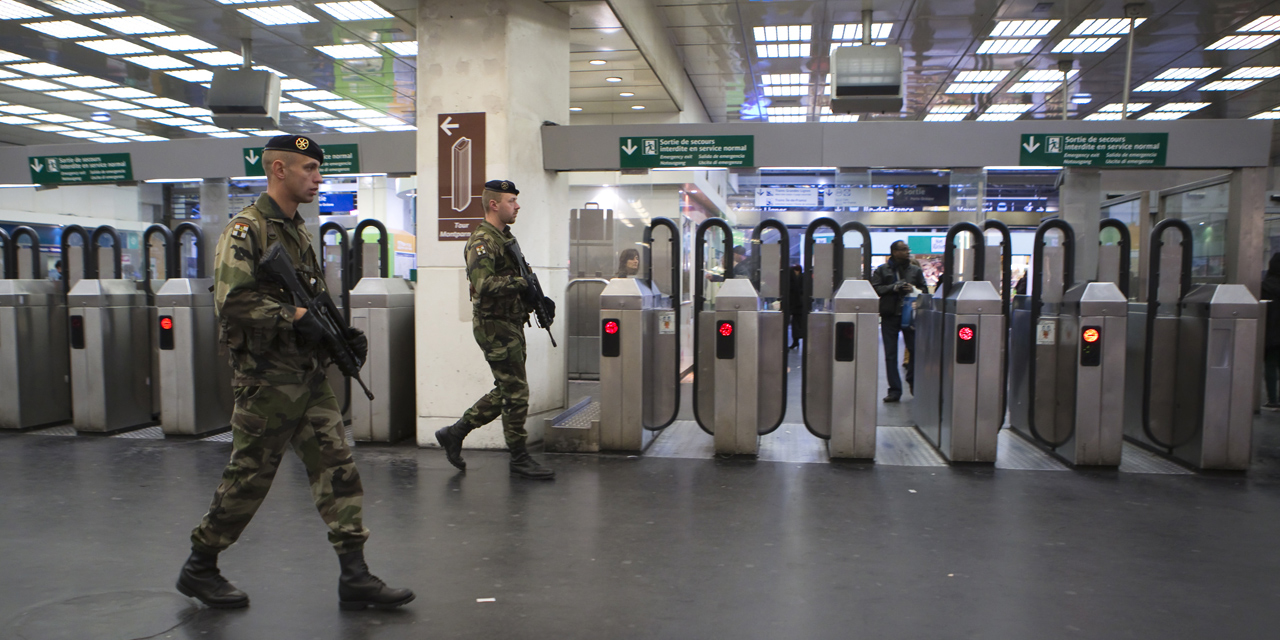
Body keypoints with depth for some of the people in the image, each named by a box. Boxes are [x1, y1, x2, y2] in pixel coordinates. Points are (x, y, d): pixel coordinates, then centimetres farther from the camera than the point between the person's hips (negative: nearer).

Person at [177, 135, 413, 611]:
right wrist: (295, 318, -23)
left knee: (337, 468, 3)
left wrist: (343, 333, 6)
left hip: (309, 377, 8)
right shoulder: (245, 229, -11)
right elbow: (232, 302, -22)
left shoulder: (299, 230, 16)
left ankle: (354, 576, 6)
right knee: (248, 477, 4)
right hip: (267, 379, -8)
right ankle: (199, 568, 24)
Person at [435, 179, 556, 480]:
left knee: (506, 391, 14)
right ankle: (519, 459, 9)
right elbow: (485, 284, -28)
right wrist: (520, 283, -21)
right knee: (516, 393, -3)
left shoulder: (506, 237, 16)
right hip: (495, 326, -10)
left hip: (511, 324, 10)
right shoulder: (482, 241, -15)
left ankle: (454, 433, 24)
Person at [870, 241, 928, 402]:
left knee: (915, 350, -3)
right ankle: (894, 390, 5)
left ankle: (913, 382, 20)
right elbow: (875, 289, -2)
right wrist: (894, 287, -14)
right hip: (889, 316, -1)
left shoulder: (915, 270, 13)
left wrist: (913, 290, -7)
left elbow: (924, 290, 13)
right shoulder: (882, 270, 7)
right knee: (891, 354, -1)